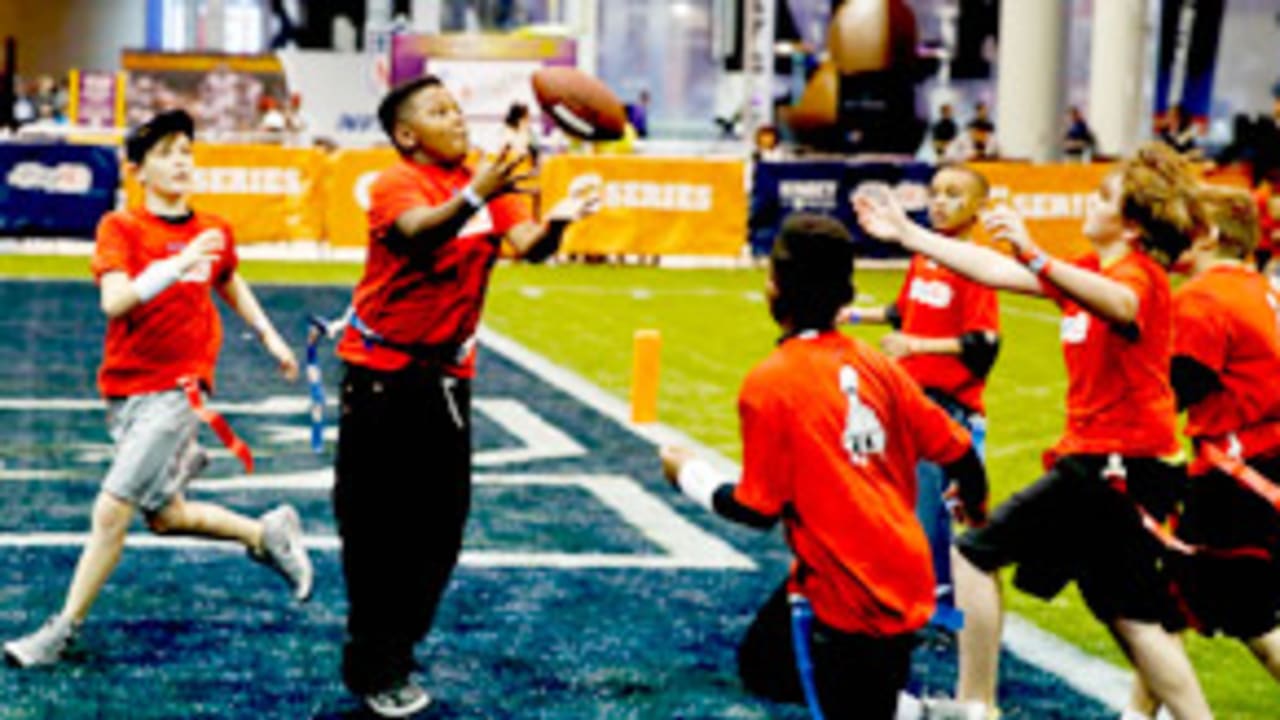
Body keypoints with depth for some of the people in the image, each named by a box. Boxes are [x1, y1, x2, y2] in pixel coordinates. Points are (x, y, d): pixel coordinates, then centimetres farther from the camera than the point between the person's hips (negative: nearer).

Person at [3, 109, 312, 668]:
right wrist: (176, 265, -33)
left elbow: (230, 285, 26)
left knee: (112, 511, -10)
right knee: (166, 517, 10)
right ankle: (267, 534, 37)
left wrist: (269, 336, 28)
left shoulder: (214, 232, 3)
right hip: (125, 388, 1)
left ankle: (62, 631, 2)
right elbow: (113, 301, -22)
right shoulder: (120, 228, -5)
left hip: (178, 388, -1)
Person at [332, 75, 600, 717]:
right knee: (376, 526, 1)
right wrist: (475, 196, -54)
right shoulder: (395, 185, -15)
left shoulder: (488, 183, 2)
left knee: (440, 525, 7)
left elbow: (527, 246, -14)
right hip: (381, 374, -5)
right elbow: (420, 234, -37)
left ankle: (395, 653, 24)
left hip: (447, 375, 5)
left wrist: (557, 220, -36)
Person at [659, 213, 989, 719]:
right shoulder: (875, 364, 1)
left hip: (847, 596, -7)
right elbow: (954, 448, 7)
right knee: (761, 664, 24)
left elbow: (757, 509, -12)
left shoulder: (770, 383, -15)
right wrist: (975, 503, 29)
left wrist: (690, 476, 6)